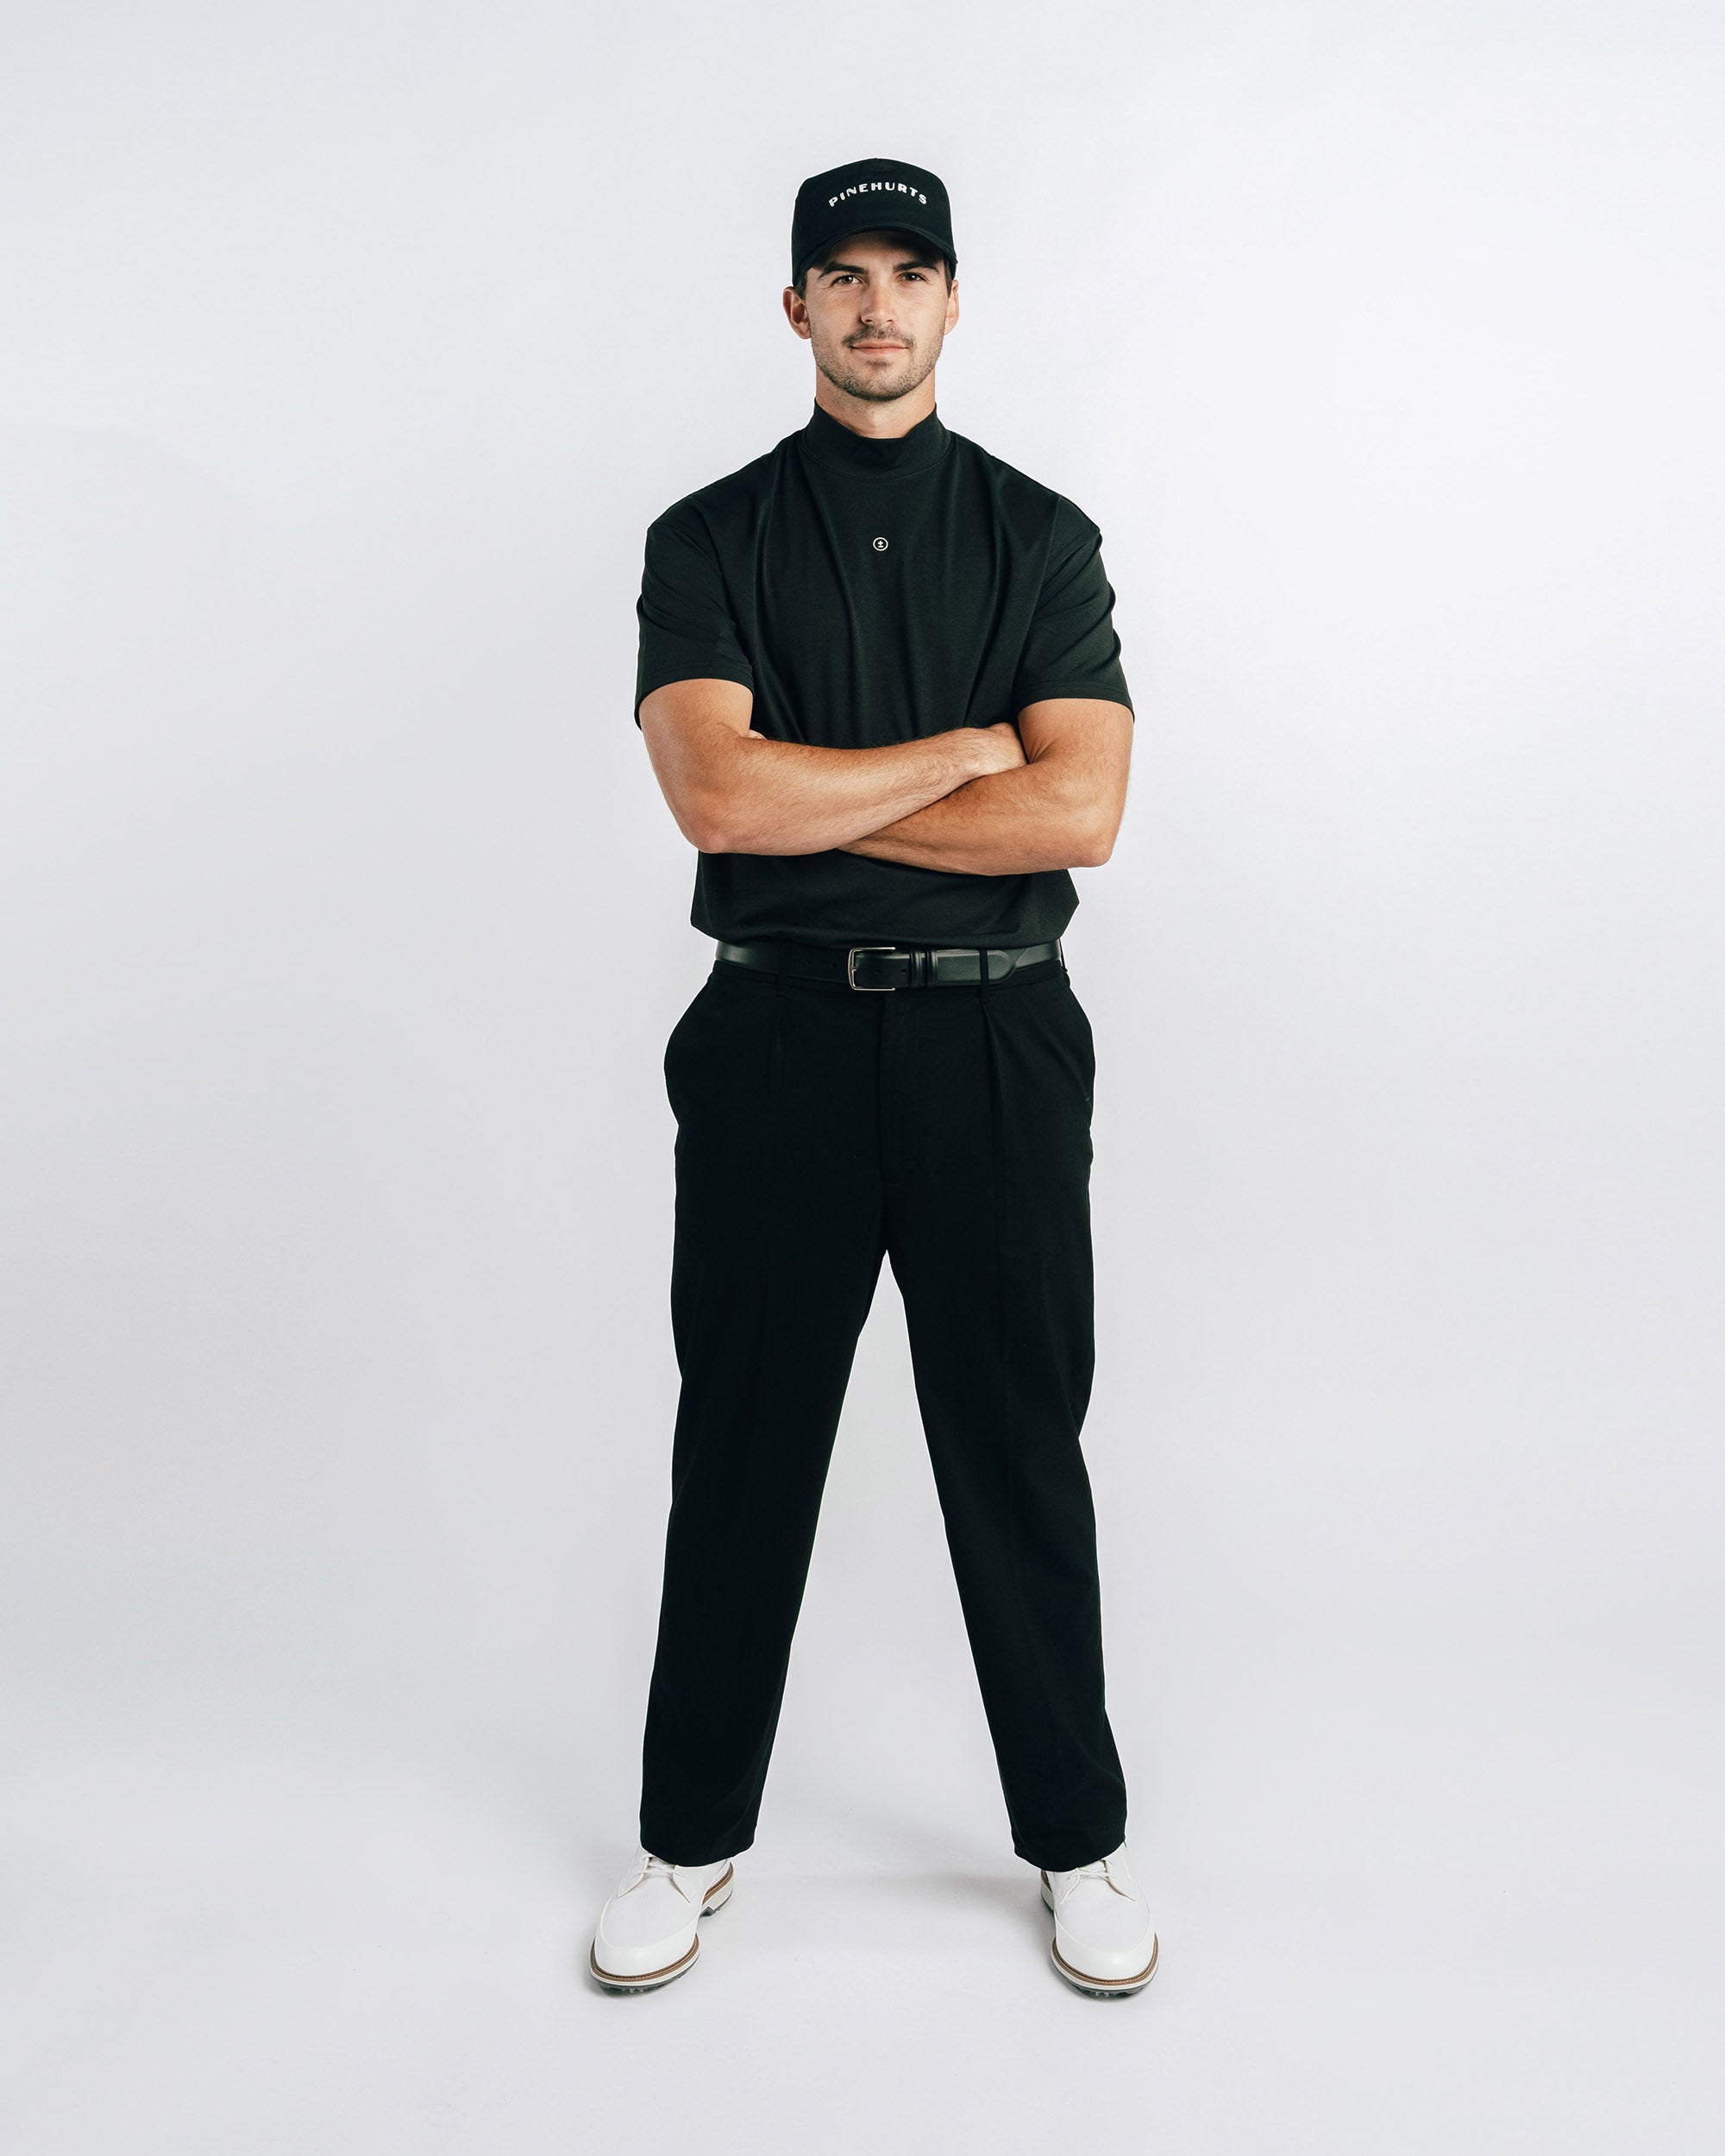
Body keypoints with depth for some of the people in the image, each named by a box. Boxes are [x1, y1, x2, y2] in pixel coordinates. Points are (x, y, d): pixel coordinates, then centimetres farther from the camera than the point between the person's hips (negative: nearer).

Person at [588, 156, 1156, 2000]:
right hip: (778, 1036, 0)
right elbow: (714, 793, -13)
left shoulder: (1041, 537, 6)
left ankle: (1078, 1842, 27)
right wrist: (966, 750, -9)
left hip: (997, 1036, 0)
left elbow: (1080, 815, -8)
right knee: (742, 1445, 9)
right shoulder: (710, 540, 4)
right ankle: (691, 1837, 28)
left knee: (1020, 1447, 8)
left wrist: (815, 805, -9)